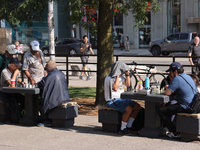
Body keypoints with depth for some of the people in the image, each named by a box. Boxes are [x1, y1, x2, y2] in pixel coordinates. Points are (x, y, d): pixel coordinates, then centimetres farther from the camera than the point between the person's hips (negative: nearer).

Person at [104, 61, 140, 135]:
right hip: (112, 100, -9)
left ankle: (128, 127, -3)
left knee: (137, 107, -6)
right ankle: (122, 129, -19)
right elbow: (115, 88, -28)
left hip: (121, 99, 9)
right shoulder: (109, 78, -15)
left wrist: (127, 74, 3)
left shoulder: (120, 76, 11)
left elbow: (128, 84, 15)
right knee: (129, 109, -30)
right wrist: (117, 76, -22)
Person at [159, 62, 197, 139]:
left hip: (186, 108, -10)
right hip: (193, 106, 10)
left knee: (161, 111, -5)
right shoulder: (188, 77, 12)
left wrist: (167, 88, 4)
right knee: (167, 107, 28)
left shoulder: (177, 79, -17)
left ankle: (175, 133, -1)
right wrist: (169, 89, 13)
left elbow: (167, 93, -19)